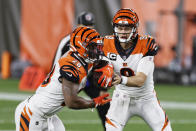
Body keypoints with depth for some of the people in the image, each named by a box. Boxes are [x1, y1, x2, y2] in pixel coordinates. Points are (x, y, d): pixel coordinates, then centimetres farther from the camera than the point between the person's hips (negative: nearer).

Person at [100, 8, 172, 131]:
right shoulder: (107, 44, -14)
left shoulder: (146, 45, -21)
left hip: (146, 98, 0)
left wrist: (122, 80, -48)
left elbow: (140, 80, -28)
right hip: (122, 97, 0)